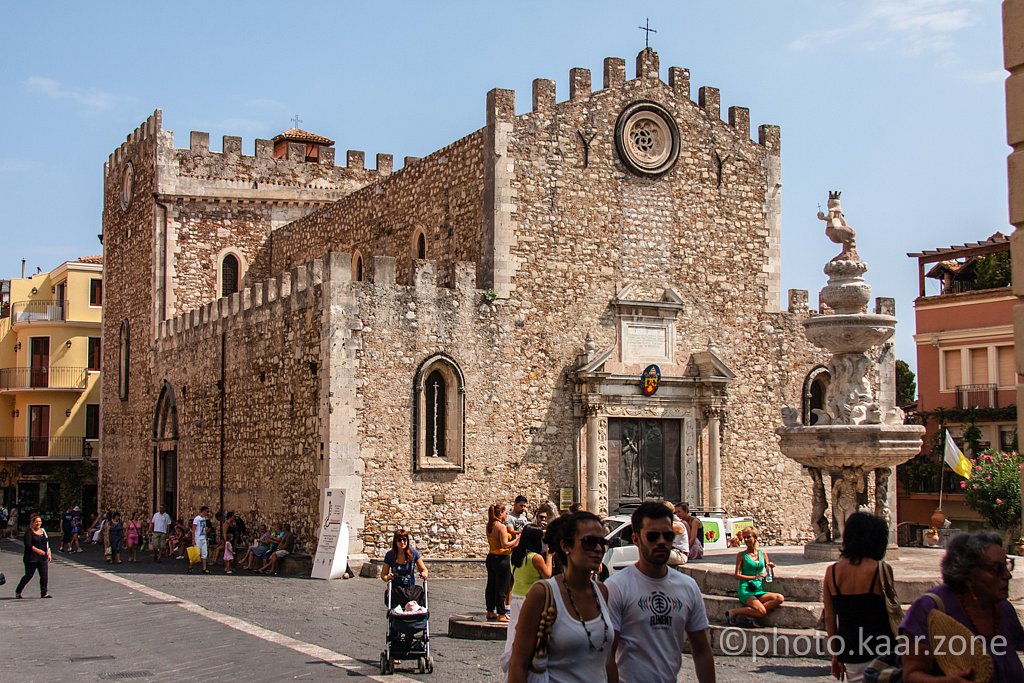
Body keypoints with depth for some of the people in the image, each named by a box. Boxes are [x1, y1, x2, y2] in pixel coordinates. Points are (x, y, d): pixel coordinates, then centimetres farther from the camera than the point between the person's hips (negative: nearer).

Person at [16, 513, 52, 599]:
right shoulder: (29, 532, -7)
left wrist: (48, 553, 12)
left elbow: (47, 543, 20)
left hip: (43, 558, 6)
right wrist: (37, 550, -28)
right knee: (29, 575, 1)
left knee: (44, 575, -2)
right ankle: (18, 591, 19)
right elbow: (28, 544, -18)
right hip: (31, 559, -6)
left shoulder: (43, 531, 14)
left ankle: (44, 593, 3)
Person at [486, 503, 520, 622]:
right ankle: (501, 614, 0)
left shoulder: (490, 526, 9)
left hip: (491, 558, 9)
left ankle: (490, 612, 22)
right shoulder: (501, 527, -16)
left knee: (491, 586, 14)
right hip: (501, 559, -9)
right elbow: (505, 544, -22)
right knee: (502, 588, -3)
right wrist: (516, 540, -9)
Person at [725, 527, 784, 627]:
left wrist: (771, 568, -6)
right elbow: (737, 575, -3)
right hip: (745, 590, -5)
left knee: (779, 598, -22)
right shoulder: (741, 555, 2)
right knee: (761, 611, -29)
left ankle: (750, 615, -16)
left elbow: (768, 575, 16)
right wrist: (754, 577, -15)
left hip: (759, 591, 5)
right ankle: (733, 612, -7)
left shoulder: (763, 554, 13)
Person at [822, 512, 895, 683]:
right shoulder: (881, 569, -10)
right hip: (879, 649, -3)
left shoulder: (831, 572, 0)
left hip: (849, 651, 4)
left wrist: (835, 655, 14)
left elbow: (829, 618, 5)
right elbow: (891, 612, -2)